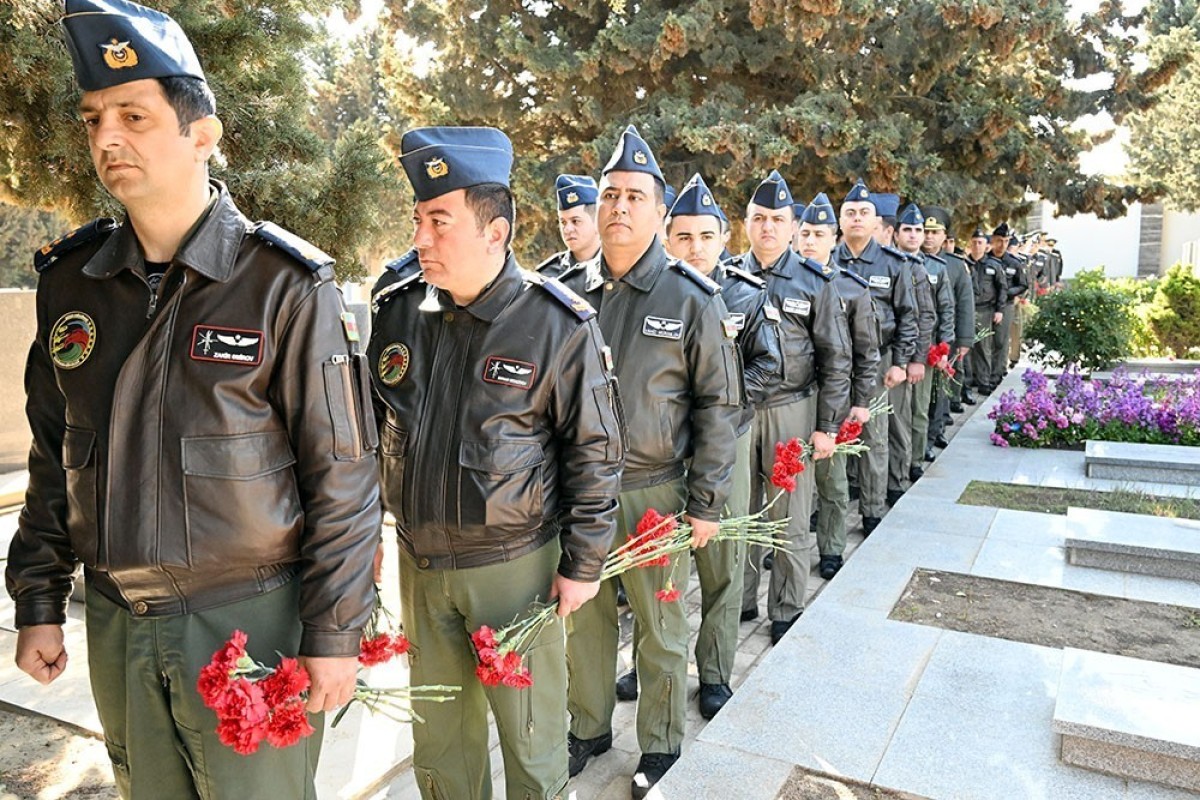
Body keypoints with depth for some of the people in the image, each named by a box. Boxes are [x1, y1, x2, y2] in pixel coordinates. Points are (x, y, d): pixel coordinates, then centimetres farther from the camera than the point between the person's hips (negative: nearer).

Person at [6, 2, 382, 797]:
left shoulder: (286, 284, -13)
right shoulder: (71, 280, 4)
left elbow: (344, 480, -12)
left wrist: (333, 635, -12)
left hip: (250, 620, -5)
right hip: (115, 626, 5)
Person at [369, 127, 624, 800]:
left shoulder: (558, 323, -15)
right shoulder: (397, 305, -1)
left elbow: (594, 452, -9)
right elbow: (370, 421, 10)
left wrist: (584, 564, -7)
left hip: (516, 565, -4)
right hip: (419, 561, 5)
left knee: (532, 733, 14)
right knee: (438, 732, 22)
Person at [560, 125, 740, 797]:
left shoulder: (693, 299, -8)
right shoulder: (569, 293, 3)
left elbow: (718, 406, -6)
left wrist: (707, 502, -8)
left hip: (654, 492, -3)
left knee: (660, 627, 12)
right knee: (585, 618, 17)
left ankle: (661, 745, 34)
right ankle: (590, 728, 40)